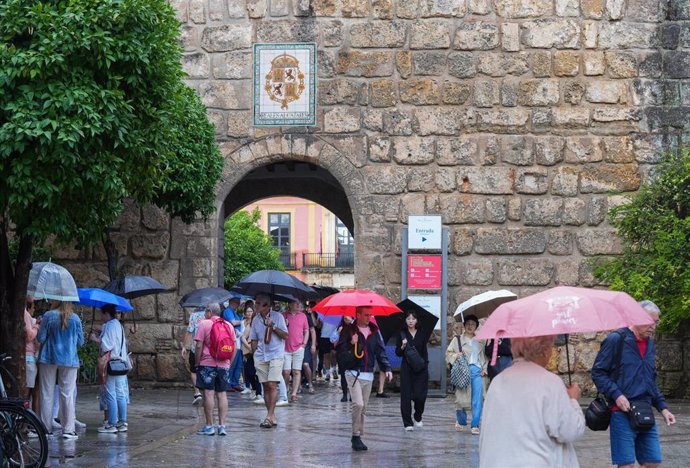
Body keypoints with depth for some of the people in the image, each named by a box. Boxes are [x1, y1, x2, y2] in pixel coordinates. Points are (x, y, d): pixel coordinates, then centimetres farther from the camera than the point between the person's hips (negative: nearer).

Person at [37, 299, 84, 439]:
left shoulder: (48, 316, -7)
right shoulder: (75, 318, -1)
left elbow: (41, 338, -6)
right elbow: (80, 342, 4)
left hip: (49, 359, -1)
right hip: (69, 360, 1)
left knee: (47, 394, 7)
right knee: (68, 395, 3)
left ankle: (46, 428, 8)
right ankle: (68, 429, 0)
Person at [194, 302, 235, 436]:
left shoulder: (204, 324, -5)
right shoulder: (229, 325, 9)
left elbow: (199, 346, -10)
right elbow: (235, 348, 11)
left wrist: (197, 363, -2)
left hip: (207, 363, -4)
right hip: (224, 365, 4)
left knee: (209, 393, -3)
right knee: (222, 394, 7)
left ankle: (209, 426, -2)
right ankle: (222, 426, 5)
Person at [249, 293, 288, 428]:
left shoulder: (277, 316, -2)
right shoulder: (256, 320, 12)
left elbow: (285, 336, -5)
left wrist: (273, 326, -15)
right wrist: (254, 353, 7)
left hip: (275, 355, -5)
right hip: (260, 357, 5)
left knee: (272, 385, -14)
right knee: (266, 386, 4)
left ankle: (270, 416, -15)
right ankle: (272, 417, 10)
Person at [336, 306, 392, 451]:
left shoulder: (374, 331, 10)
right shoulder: (349, 330, -2)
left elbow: (381, 351, 11)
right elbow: (339, 349, -4)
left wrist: (387, 368, 0)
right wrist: (351, 343, -20)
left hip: (368, 375, 5)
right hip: (353, 373, -5)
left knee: (363, 408, 8)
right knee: (358, 404, -17)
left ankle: (358, 436, 16)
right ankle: (356, 436, -8)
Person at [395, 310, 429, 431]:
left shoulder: (421, 335, 7)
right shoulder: (402, 334, 2)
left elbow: (425, 352, 13)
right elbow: (397, 353, 3)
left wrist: (425, 363, 1)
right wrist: (402, 346, -15)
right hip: (406, 368, -1)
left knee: (420, 396, -6)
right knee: (406, 396, -2)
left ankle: (418, 418, 20)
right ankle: (408, 423, 4)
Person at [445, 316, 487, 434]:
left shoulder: (480, 342, 16)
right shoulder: (458, 340, 7)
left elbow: (484, 356, 21)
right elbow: (448, 353, 7)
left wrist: (484, 369, 7)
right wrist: (455, 356, -13)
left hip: (477, 371, 2)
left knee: (477, 399, -8)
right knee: (461, 398, 2)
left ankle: (475, 425, -5)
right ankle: (461, 422, 25)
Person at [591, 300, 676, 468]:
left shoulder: (650, 344, 14)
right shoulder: (616, 340, -8)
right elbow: (597, 372, -8)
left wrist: (662, 407, 12)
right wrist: (616, 395, -19)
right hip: (622, 414, -7)